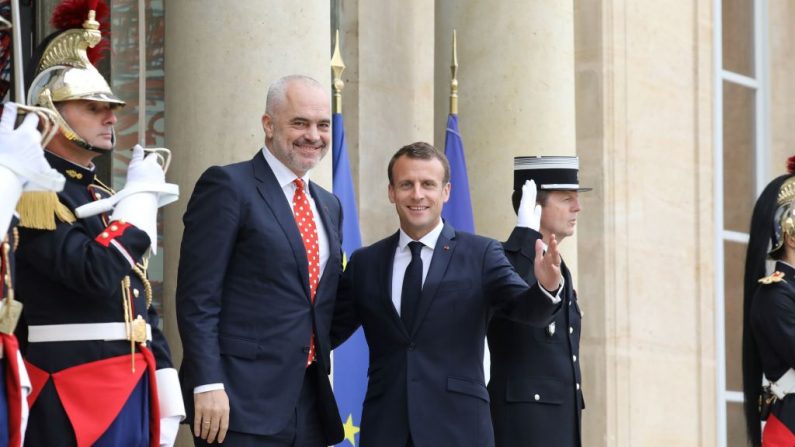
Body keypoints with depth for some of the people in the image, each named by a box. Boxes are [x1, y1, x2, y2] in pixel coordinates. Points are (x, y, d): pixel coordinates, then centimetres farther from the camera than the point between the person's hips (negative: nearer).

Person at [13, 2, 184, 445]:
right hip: (70, 401, -8)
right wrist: (140, 195, -11)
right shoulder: (33, 196, -10)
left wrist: (167, 403, 13)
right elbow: (97, 274, -23)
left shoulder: (108, 199, 18)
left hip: (136, 393, 8)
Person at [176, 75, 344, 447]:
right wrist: (207, 385, -18)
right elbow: (197, 297, -11)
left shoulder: (329, 206, 18)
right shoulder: (228, 186, -5)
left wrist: (321, 376, 15)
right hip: (242, 401, -7)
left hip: (310, 402, 7)